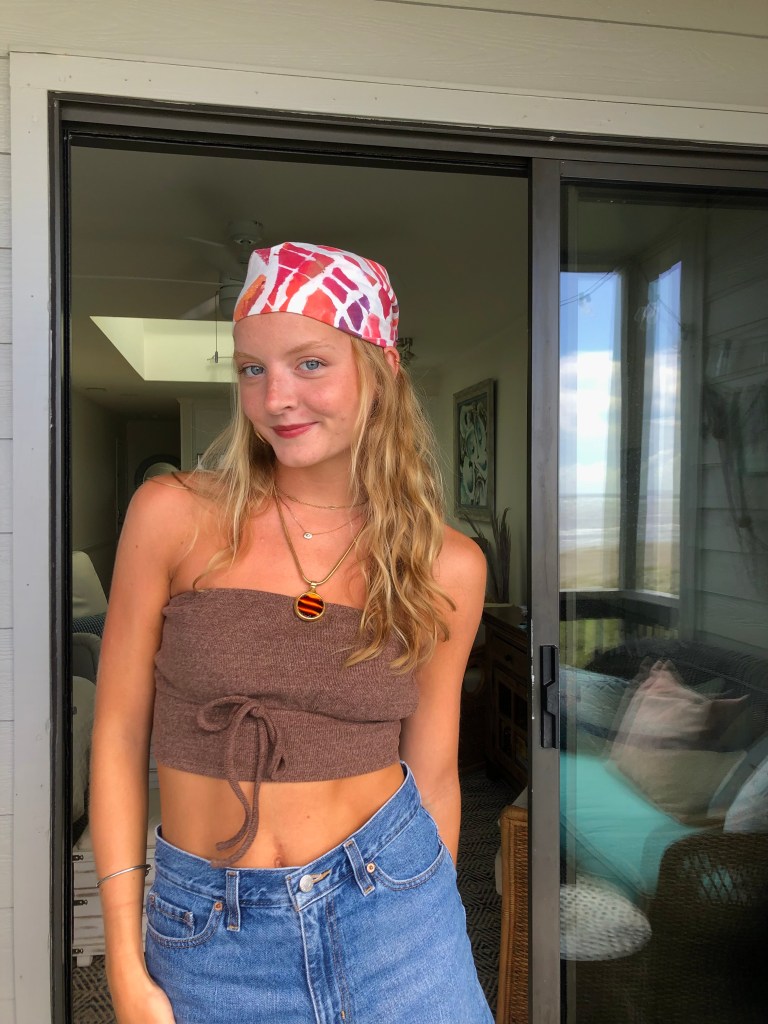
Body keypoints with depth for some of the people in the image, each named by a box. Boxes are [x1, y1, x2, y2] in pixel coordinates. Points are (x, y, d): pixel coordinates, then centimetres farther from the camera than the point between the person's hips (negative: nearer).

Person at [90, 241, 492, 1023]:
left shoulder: (448, 568, -7)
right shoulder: (173, 514, -11)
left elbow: (432, 774, 2)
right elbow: (118, 733, -6)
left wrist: (434, 921, 11)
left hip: (390, 909, 1)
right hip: (207, 935, 0)